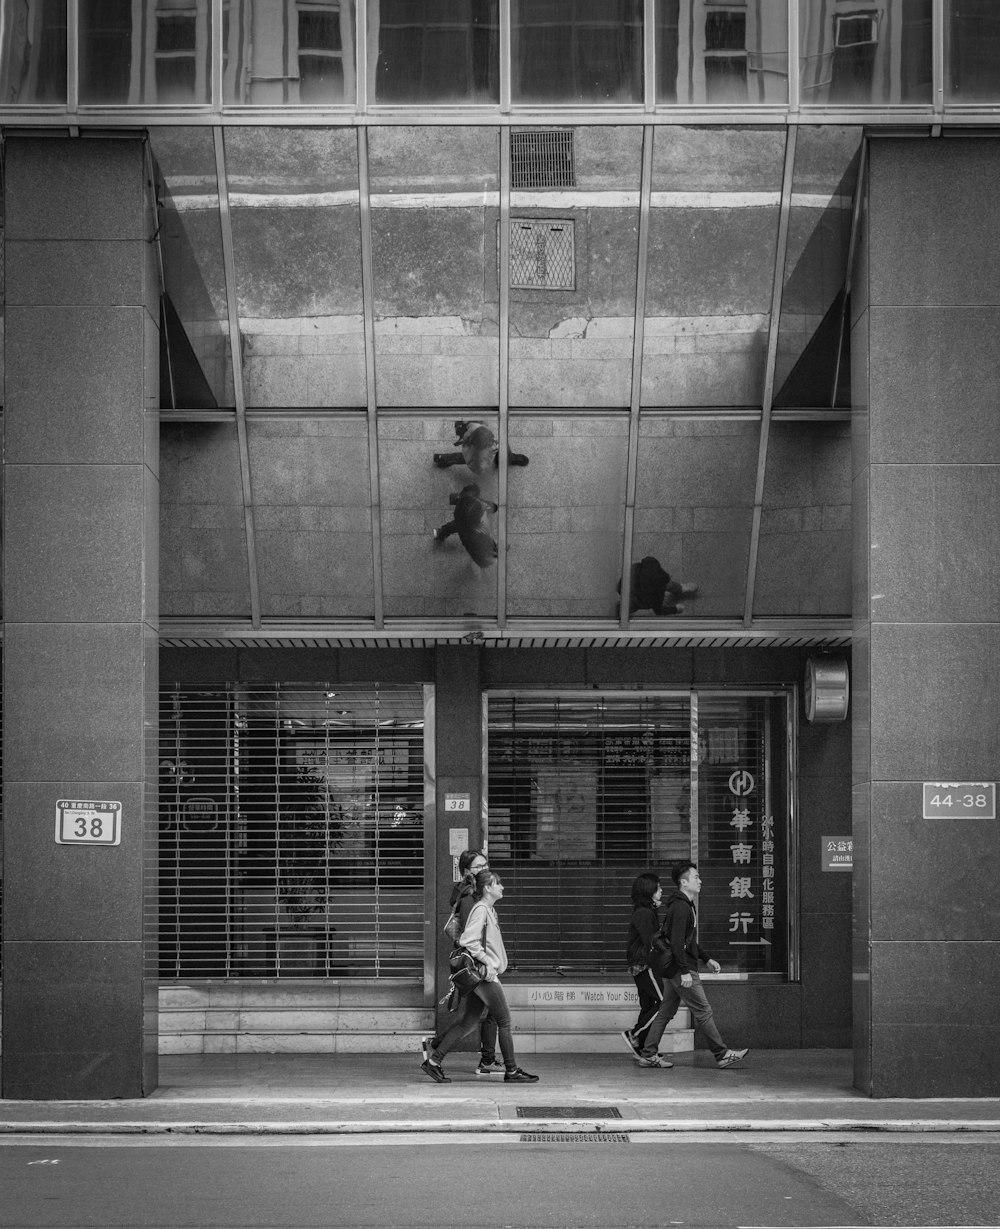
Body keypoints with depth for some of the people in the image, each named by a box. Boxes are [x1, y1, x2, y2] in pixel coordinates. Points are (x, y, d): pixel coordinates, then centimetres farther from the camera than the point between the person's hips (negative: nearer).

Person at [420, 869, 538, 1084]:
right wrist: (487, 961, -20)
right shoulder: (481, 909, -14)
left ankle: (433, 1061, 9)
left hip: (483, 974, 10)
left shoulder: (490, 909, 16)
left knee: (467, 1022, 9)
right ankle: (511, 1071, 2)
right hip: (485, 974, -10)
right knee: (504, 1022, -3)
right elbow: (468, 940, -23)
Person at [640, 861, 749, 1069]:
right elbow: (676, 942, -23)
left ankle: (648, 1053, 12)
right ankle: (722, 1055, -3)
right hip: (680, 967, -11)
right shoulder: (681, 907, -16)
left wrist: (707, 959, 25)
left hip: (671, 969, 11)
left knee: (666, 1012, 11)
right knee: (703, 1011, -6)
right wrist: (685, 971, -26)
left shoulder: (685, 905, 18)